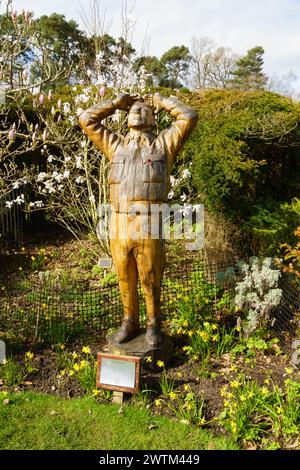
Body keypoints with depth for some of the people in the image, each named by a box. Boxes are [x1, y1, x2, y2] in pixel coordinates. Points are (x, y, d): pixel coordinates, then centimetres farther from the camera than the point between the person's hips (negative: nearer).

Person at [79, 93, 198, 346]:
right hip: (119, 226, 3)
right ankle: (130, 322, 33)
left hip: (150, 226, -3)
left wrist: (161, 100, 14)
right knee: (126, 280, 13)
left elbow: (189, 116, 1)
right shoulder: (116, 145, 18)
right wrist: (117, 102, 21)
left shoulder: (163, 143, 10)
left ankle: (154, 325, 28)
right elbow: (86, 119, 18)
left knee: (151, 281, 8)